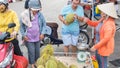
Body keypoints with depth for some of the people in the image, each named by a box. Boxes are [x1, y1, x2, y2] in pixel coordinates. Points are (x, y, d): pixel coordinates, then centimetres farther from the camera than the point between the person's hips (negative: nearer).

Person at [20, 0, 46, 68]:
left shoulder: (40, 14, -9)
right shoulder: (25, 15, -12)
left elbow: (44, 24, 2)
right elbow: (21, 25, -3)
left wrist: (42, 33, -5)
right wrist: (23, 35, -7)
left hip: (37, 37, 2)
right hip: (29, 37, -2)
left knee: (37, 51, 15)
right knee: (31, 51, 2)